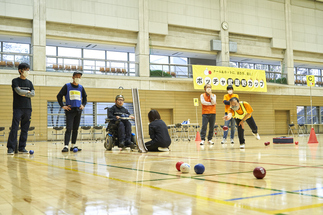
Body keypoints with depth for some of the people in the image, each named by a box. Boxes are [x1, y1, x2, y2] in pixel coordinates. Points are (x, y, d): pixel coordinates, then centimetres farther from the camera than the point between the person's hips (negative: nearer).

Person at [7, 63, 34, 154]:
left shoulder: (29, 82, 15)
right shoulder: (15, 81, 1)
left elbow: (33, 94, 4)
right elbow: (19, 91, -13)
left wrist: (23, 94, -8)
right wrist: (27, 92, 0)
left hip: (27, 108, 4)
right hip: (18, 108, -4)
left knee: (25, 129, 4)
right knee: (14, 128, -9)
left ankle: (22, 147, 10)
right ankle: (11, 148, -5)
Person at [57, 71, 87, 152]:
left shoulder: (81, 87, 12)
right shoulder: (67, 86, 0)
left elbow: (85, 97, 25)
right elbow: (59, 96, 1)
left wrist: (83, 105, 11)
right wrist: (62, 106, -6)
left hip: (78, 110, 4)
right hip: (70, 110, -4)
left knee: (76, 129, 8)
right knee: (69, 128, -11)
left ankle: (73, 145, 15)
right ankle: (66, 146, -13)